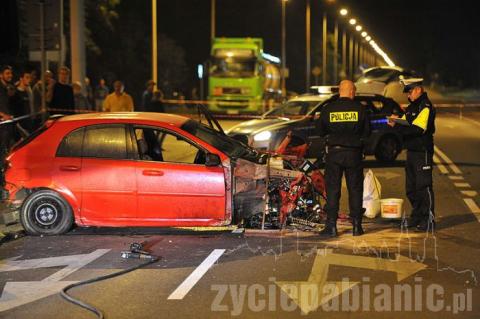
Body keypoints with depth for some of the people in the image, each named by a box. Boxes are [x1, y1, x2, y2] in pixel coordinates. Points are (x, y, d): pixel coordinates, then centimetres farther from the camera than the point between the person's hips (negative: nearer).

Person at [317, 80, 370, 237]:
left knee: (332, 190, 3)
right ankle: (357, 226, 11)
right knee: (355, 189, 9)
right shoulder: (359, 108, -4)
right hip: (354, 153, 0)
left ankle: (331, 226, -1)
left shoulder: (328, 109, -4)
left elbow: (321, 131, 5)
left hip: (334, 152, 0)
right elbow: (367, 131, 4)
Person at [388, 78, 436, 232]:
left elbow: (417, 129, -23)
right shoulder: (412, 107, 17)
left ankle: (429, 219, -1)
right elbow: (406, 125, 16)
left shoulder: (426, 107, -13)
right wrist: (396, 121, -5)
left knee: (424, 186, -7)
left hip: (423, 152, -10)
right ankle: (416, 217, 24)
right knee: (411, 187, 14)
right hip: (411, 151, 10)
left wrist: (397, 126, -23)